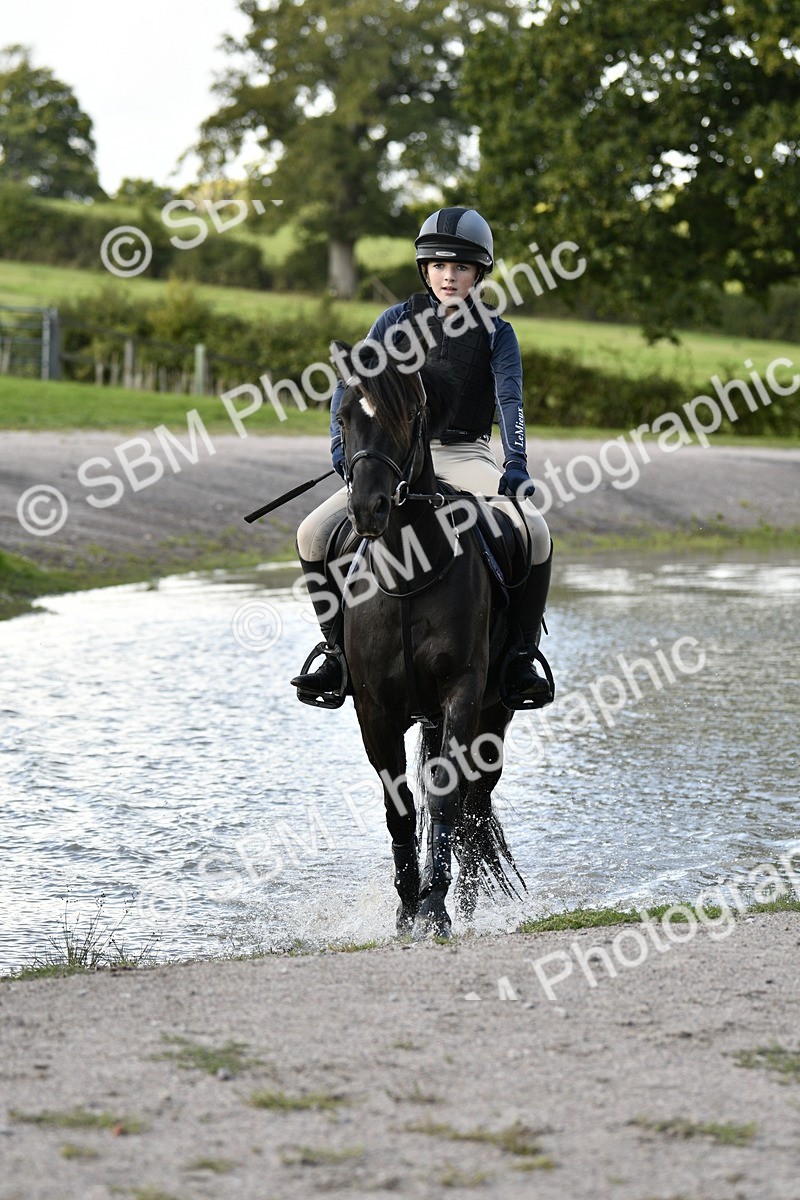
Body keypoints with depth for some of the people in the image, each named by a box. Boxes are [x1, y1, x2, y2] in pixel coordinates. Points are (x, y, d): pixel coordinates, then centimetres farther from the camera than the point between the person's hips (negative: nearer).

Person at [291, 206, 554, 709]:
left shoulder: (496, 333, 5)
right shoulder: (398, 321, 7)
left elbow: (510, 400, -8)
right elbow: (352, 385, 2)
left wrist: (516, 463, -25)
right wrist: (344, 445, -15)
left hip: (467, 458, -1)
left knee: (535, 532, -30)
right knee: (314, 534, -20)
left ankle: (522, 655, -14)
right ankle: (339, 652, -4)